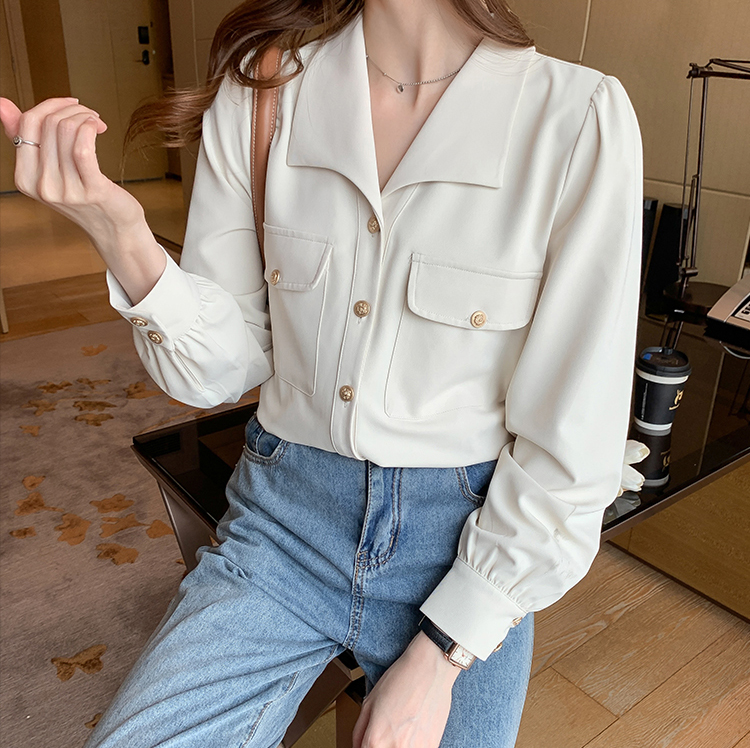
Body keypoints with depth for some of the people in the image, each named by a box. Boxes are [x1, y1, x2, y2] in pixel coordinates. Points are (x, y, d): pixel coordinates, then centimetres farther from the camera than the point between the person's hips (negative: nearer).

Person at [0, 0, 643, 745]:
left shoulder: (582, 118, -15)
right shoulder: (259, 93, -5)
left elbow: (570, 445, -13)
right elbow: (221, 368, -2)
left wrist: (438, 659, -10)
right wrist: (121, 236, -19)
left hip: (465, 542, -1)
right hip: (284, 520, 2)